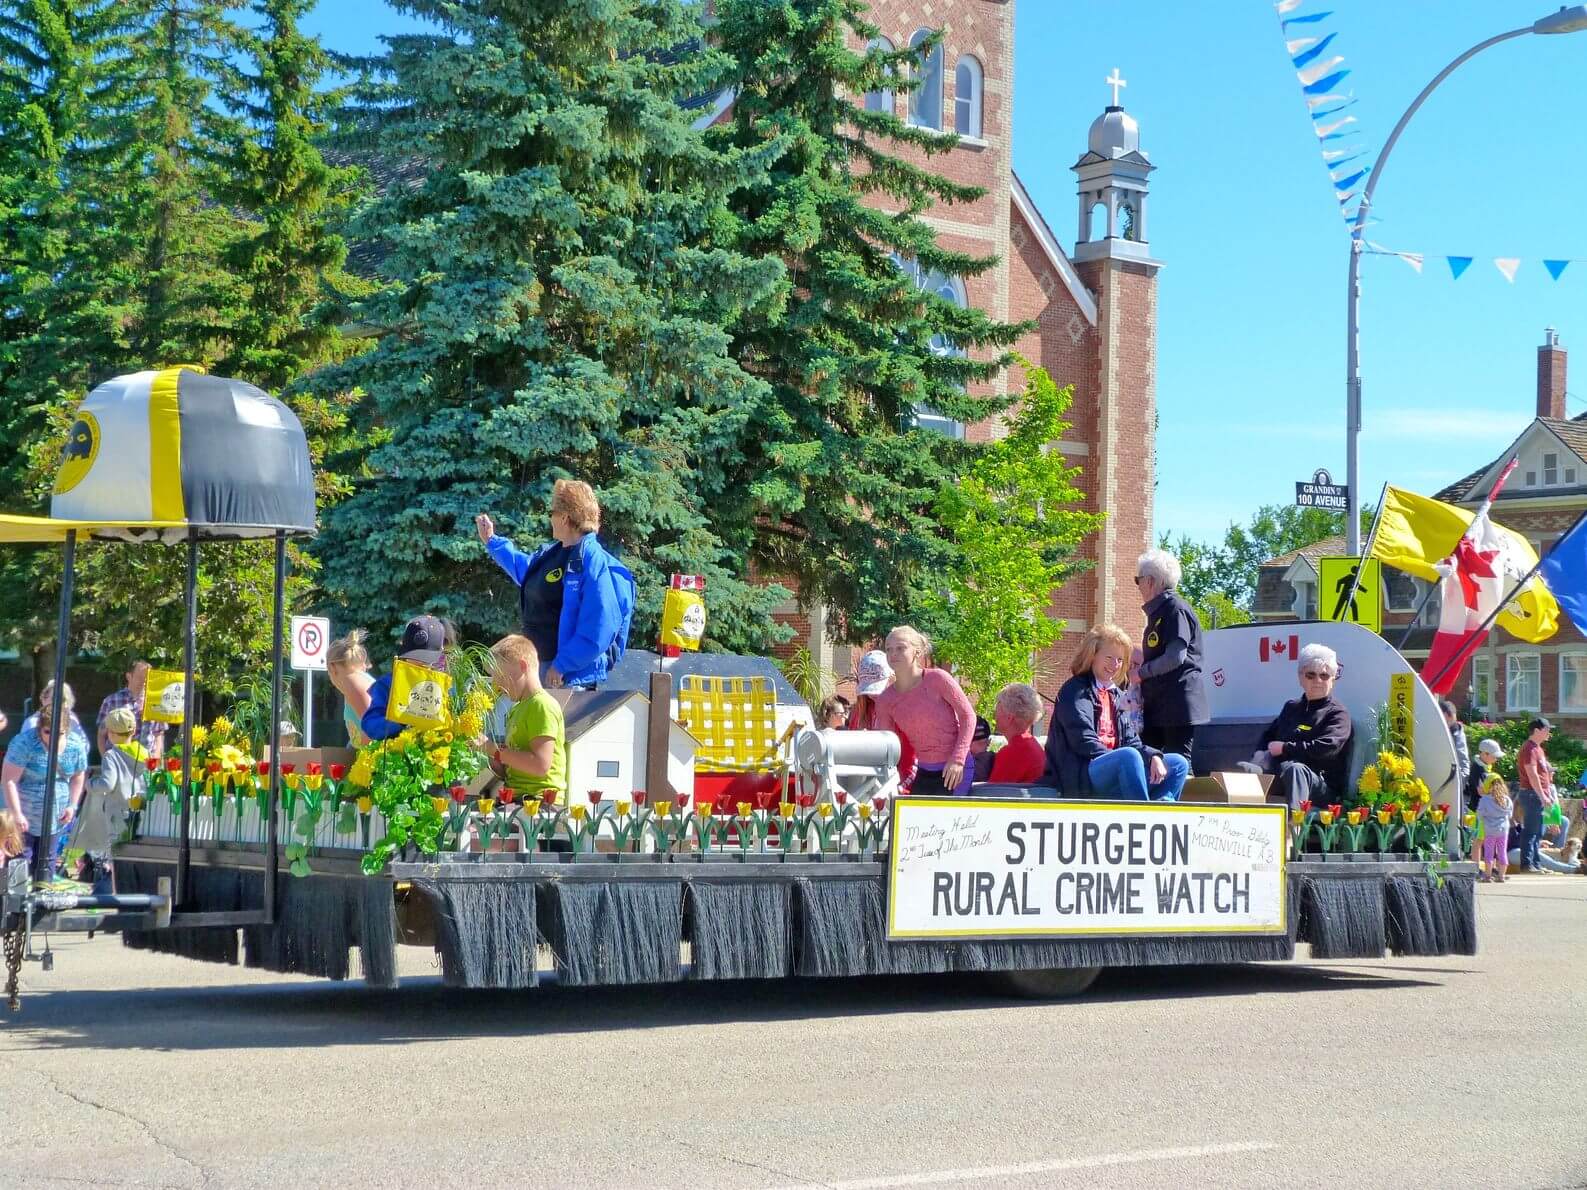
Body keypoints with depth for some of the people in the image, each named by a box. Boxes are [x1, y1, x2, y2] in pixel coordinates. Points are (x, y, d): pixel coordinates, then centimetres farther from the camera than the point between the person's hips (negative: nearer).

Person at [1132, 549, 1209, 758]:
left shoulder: (1176, 610, -11)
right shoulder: (1157, 612, 19)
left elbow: (1175, 657, -20)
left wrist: (1141, 672, -11)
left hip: (1178, 705, -9)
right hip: (1157, 705, 9)